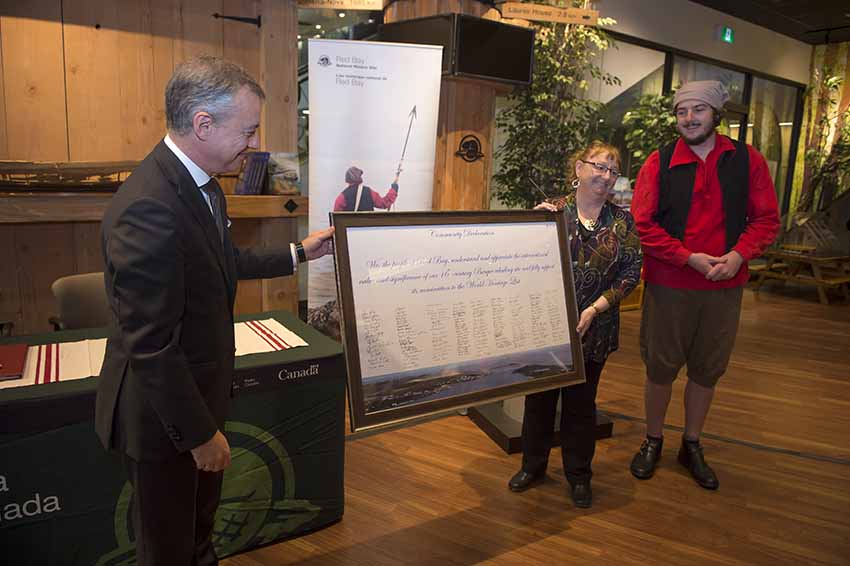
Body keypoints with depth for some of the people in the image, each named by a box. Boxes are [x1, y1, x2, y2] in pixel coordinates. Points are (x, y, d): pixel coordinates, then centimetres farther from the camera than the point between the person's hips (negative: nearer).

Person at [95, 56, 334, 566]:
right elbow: (150, 345, -29)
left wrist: (299, 253, 17)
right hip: (164, 411, -9)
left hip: (201, 389, 9)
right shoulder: (149, 208, -32)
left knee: (201, 519, 31)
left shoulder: (200, 182, 0)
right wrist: (199, 432, -20)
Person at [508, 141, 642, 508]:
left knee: (581, 402, 13)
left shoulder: (622, 221, 1)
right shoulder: (550, 210, -3)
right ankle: (533, 465, 33)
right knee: (539, 396, 12)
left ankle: (578, 475, 31)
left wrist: (594, 309, -12)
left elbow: (632, 271, -3)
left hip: (593, 329, 1)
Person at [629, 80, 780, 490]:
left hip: (725, 287, 2)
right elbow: (642, 223, -9)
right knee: (660, 367, 9)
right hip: (668, 285, -2)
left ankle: (692, 447, 32)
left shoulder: (747, 160, 1)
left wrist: (739, 255, -15)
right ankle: (653, 441, 29)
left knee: (707, 370, 14)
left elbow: (766, 218, 3)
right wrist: (689, 258, -16)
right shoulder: (659, 163, -5)